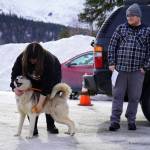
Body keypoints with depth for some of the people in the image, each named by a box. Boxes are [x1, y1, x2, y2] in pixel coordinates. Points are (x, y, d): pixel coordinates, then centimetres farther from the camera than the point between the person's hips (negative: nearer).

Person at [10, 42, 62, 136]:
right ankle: (33, 127, -8)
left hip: (52, 75, -2)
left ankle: (51, 125, 11)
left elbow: (47, 82, -41)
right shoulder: (21, 58, -33)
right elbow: (15, 74, -25)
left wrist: (40, 103, -44)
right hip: (33, 79, 2)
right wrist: (15, 88, -46)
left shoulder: (48, 59, -41)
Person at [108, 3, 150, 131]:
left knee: (134, 97, 6)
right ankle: (115, 121, 3)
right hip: (120, 69, 1)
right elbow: (112, 46, 9)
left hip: (137, 71, 0)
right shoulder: (121, 28, 8)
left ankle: (131, 121, 18)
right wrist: (112, 63, 2)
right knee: (118, 96, 0)